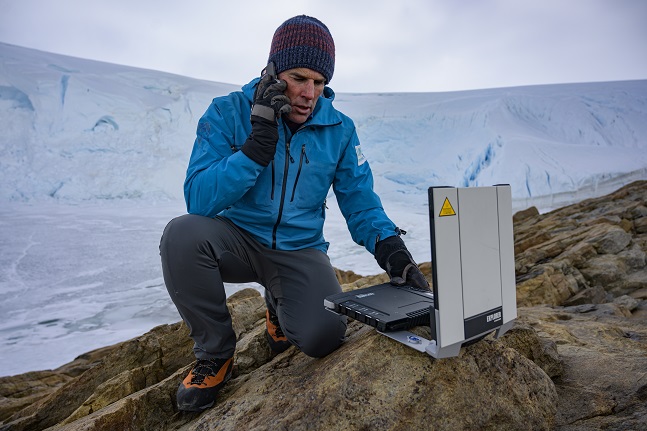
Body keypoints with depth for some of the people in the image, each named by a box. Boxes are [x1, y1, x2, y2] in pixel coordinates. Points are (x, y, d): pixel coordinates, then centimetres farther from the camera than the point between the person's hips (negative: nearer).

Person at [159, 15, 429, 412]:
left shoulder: (339, 130, -3)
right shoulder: (228, 113, -9)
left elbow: (361, 203, -2)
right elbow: (199, 201, -19)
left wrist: (390, 247, -20)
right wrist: (258, 144, -28)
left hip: (300, 251, 1)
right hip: (238, 240, 0)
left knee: (325, 336, -23)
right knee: (183, 234, -32)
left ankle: (279, 308, 18)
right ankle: (215, 354, -5)